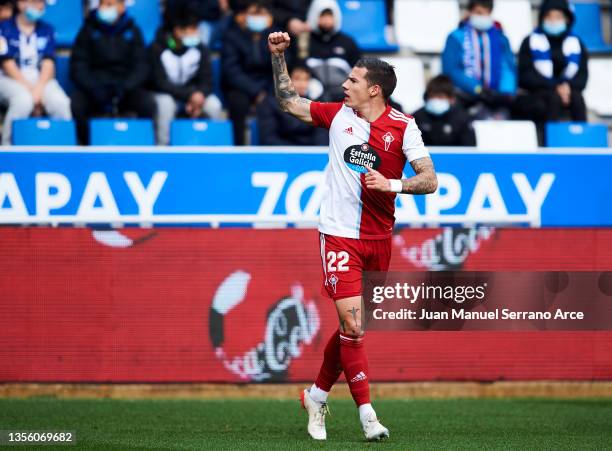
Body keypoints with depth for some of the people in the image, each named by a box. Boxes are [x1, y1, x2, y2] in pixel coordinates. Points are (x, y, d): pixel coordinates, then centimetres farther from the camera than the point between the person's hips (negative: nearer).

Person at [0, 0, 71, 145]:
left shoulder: (46, 30, 13)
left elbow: (48, 62, 3)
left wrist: (39, 88, -15)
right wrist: (29, 89, -16)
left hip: (42, 79, 3)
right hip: (12, 79, -3)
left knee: (60, 102, -29)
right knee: (23, 100, -37)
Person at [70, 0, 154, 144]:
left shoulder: (132, 31, 8)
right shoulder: (89, 30, 5)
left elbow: (141, 66, 2)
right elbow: (78, 67, -1)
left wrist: (124, 88, -17)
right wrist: (94, 89, -19)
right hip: (93, 88, -1)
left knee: (147, 104, -30)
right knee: (75, 104, -33)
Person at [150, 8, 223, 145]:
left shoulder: (200, 49, -6)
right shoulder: (159, 48, -17)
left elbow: (206, 81, -5)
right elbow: (160, 83, -21)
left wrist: (199, 96, -29)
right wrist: (190, 95, -31)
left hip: (193, 95, 4)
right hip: (166, 94, -4)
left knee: (214, 104, -24)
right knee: (165, 104, -38)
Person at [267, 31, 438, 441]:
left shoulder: (403, 127, -4)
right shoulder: (338, 114, 3)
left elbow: (430, 180, -6)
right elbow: (290, 102, 17)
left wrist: (391, 184, -20)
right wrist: (278, 56, 9)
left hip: (379, 239, 1)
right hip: (339, 234, -1)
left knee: (352, 326, 9)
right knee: (352, 323, -13)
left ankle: (317, 395, 29)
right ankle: (366, 412, -9)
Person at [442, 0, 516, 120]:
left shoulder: (500, 38, 19)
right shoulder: (456, 38, 9)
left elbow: (508, 68, 10)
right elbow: (451, 70, -2)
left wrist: (507, 91, -11)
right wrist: (478, 89, -14)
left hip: (496, 96, 3)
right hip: (467, 95, -2)